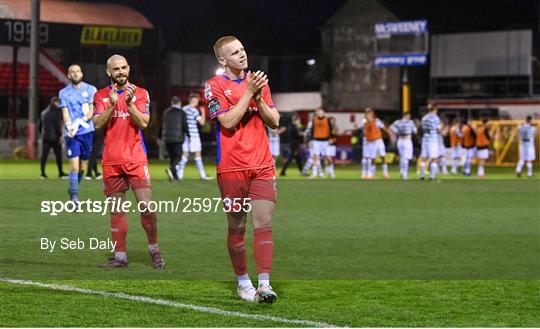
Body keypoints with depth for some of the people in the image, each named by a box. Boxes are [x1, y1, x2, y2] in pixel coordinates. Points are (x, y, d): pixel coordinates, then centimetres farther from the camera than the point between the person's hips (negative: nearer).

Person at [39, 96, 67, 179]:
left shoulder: (44, 112, 13)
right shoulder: (56, 112, -8)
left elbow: (40, 125, 16)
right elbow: (58, 125, -14)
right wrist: (60, 135, -11)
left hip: (45, 137, 6)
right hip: (54, 137, -6)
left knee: (44, 155, 1)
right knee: (58, 155, 3)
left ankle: (42, 172, -7)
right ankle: (61, 173, 7)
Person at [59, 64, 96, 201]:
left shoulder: (90, 90, 5)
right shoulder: (64, 93, 5)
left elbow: (91, 111, -1)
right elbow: (65, 113, -3)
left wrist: (80, 121, -19)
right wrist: (69, 127, -23)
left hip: (87, 132, 2)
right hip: (72, 134, -2)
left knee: (83, 167, 10)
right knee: (74, 167, -11)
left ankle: (72, 189, 34)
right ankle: (74, 198, -6)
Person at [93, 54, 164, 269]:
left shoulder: (140, 93, 4)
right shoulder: (101, 95, 8)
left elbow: (143, 123, -7)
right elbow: (98, 124, -4)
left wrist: (129, 103, -19)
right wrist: (112, 104, -17)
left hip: (136, 159, -2)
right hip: (111, 161, 2)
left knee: (146, 206, -9)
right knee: (116, 209, 4)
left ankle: (154, 250, 8)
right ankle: (120, 256, 10)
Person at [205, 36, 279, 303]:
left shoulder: (258, 82, 15)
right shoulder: (215, 86, -1)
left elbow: (274, 121, 12)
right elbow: (228, 122, -14)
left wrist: (259, 98, -4)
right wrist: (248, 93, -14)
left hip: (262, 165, 3)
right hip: (232, 168, -3)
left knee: (263, 223, -8)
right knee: (237, 227, 3)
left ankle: (264, 284, -14)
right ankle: (242, 282, 16)